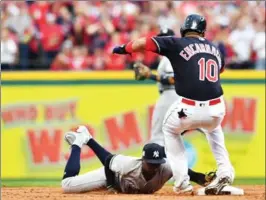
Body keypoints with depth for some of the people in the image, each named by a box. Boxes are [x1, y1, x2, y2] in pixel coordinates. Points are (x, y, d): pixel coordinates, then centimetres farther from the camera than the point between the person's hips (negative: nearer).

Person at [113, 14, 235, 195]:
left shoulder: (177, 44, 2)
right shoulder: (215, 49, 16)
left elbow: (144, 43, 3)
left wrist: (124, 49, 21)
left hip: (189, 110, -3)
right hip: (217, 110, 4)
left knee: (170, 130, 30)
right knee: (213, 128, 40)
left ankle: (182, 182, 20)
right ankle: (225, 171, 20)